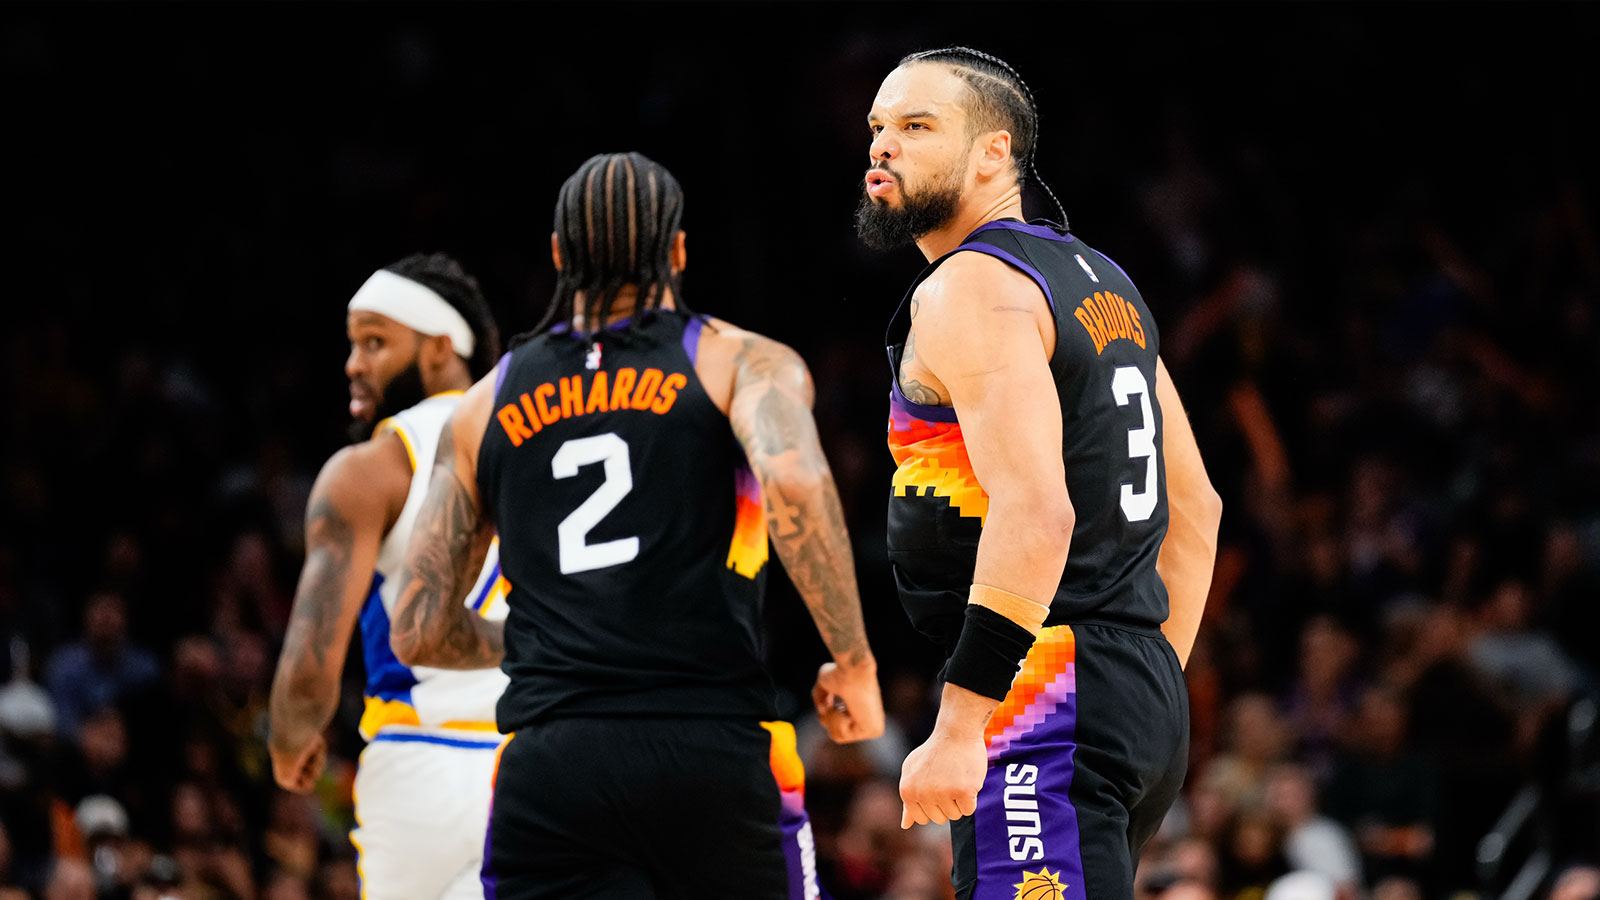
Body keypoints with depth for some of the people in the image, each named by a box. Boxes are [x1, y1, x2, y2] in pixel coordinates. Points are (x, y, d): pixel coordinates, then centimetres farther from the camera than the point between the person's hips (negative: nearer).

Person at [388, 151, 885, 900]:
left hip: (547, 765, 2)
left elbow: (418, 631, 15)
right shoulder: (739, 362, 7)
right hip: (712, 750, -2)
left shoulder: (484, 408, 17)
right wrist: (852, 662, -7)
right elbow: (794, 480, -16)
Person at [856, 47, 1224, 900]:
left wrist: (959, 727, -25)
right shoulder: (1099, 280, 19)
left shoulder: (970, 288, -11)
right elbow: (1194, 507, 24)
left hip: (1043, 702, -10)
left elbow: (1035, 510, -24)